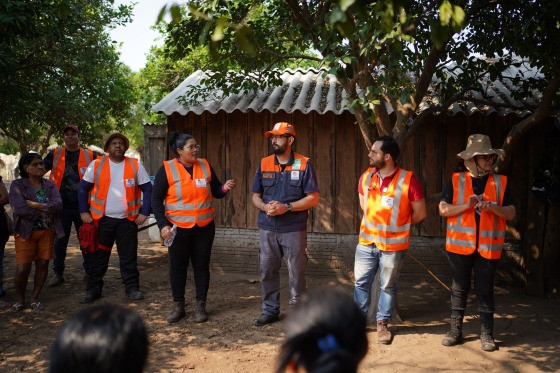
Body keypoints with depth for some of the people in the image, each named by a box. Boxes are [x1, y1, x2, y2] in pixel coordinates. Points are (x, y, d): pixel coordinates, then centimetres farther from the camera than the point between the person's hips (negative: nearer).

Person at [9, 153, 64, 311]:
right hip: (26, 232, -3)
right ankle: (20, 299, 18)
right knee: (22, 268, -5)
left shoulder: (50, 185, 8)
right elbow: (19, 209, -17)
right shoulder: (17, 185, -3)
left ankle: (35, 298, 21)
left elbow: (58, 205, -8)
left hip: (47, 232, 4)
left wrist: (35, 205, -18)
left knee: (43, 265, 5)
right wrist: (46, 210, -11)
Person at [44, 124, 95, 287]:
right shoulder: (55, 155, 6)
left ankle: (90, 272, 20)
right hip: (61, 206, 1)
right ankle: (58, 273, 20)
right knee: (60, 241, 9)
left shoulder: (90, 155, 3)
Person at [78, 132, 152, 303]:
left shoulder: (135, 165, 0)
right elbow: (83, 188, 5)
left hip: (128, 220, 0)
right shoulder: (96, 165, 0)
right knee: (98, 256, 7)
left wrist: (144, 212, -4)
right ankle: (93, 289, 19)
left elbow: (147, 189, 3)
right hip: (102, 219, 0)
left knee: (129, 257, 8)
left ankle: (132, 288, 19)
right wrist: (84, 212, -2)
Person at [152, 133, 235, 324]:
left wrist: (224, 188, -13)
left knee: (202, 266, 8)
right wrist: (163, 224, -14)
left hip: (204, 227, 2)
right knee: (178, 267, 8)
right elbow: (156, 199, -5)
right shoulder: (167, 169, -7)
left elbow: (215, 191, 10)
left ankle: (200, 306, 19)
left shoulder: (205, 166, 3)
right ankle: (178, 306, 23)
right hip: (178, 228, -2)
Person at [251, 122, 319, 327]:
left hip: (294, 230, -3)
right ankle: (270, 310, 26)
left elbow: (313, 198, -7)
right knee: (267, 271, 11)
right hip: (267, 229, 4)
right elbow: (255, 196, 10)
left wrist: (286, 207, -18)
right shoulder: (264, 164, 7)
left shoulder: (304, 164, -5)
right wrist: (265, 207, -12)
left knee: (296, 273, 4)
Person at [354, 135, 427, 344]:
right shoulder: (366, 177, -1)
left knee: (388, 286, 12)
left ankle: (383, 323, 28)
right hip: (366, 242, 4)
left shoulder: (408, 180, -15)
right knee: (361, 283, 12)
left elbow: (420, 213, -6)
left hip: (393, 245, -4)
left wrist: (398, 225, 5)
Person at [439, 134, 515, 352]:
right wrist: (466, 205, -19)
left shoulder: (500, 182, 4)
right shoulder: (456, 180, 0)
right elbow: (443, 209, -4)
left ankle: (487, 334, 18)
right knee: (459, 289, 9)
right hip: (460, 244, 0)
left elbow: (511, 213, 2)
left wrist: (493, 207, -17)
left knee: (485, 291, 7)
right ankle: (455, 331, 20)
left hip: (488, 246, 0)